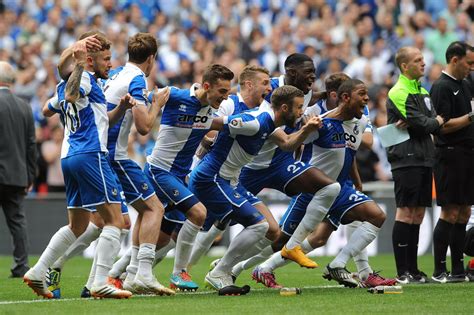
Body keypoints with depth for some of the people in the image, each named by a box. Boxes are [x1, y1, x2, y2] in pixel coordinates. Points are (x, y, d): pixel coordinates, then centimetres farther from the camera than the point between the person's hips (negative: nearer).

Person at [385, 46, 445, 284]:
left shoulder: (422, 92, 19)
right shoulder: (399, 93, -9)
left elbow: (435, 124, 8)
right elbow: (421, 123, -17)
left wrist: (412, 124, -11)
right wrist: (436, 122, 3)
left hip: (423, 159, 9)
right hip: (406, 159, -9)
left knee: (418, 214, 9)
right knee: (405, 213, -8)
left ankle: (413, 269, 12)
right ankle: (403, 272, -8)